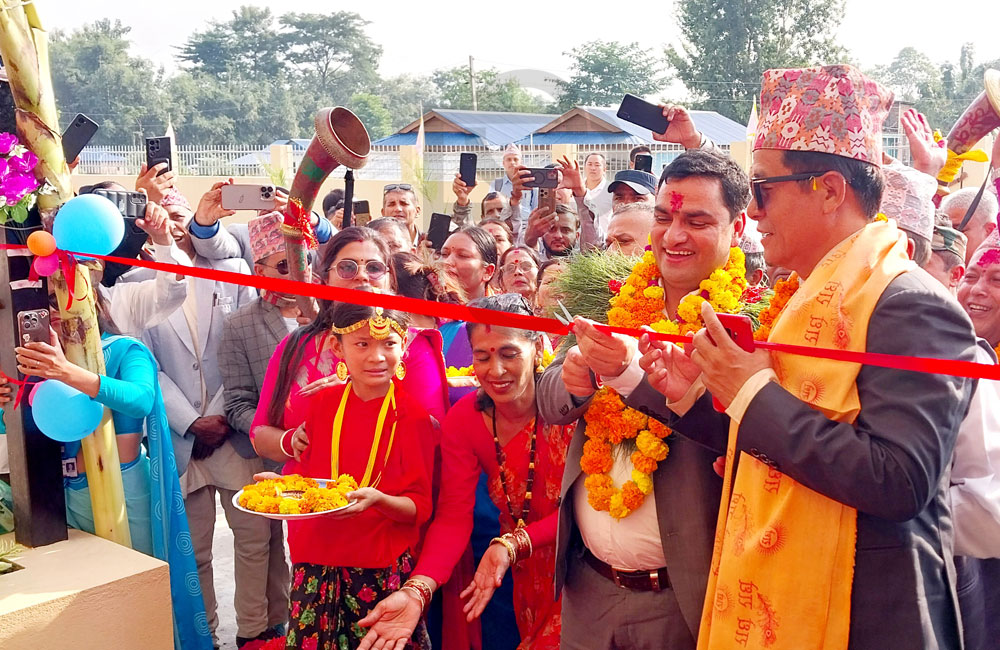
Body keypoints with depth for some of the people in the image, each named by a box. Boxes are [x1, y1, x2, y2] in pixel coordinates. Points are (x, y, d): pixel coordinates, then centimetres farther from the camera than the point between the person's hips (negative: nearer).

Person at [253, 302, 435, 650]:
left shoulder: (413, 415, -4)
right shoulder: (320, 403, 4)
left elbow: (421, 508, -5)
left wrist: (377, 499, -22)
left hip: (385, 569, -2)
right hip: (315, 561, 3)